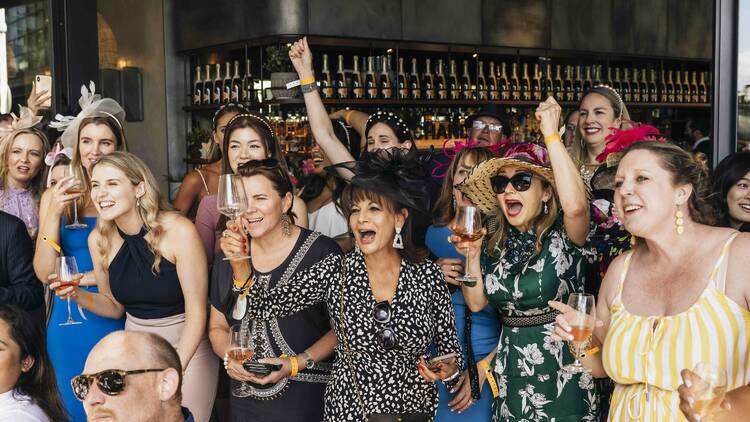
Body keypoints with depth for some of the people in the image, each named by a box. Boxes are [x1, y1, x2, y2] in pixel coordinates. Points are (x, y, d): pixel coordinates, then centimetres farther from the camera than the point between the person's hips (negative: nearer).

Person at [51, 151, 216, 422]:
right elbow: (115, 306, 9)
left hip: (186, 345, -4)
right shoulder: (98, 239, -4)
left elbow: (196, 312, -16)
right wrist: (78, 296, -10)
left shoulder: (179, 231, -20)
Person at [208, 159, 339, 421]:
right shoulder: (230, 254, 5)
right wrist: (229, 357, -5)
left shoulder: (321, 252, -11)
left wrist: (296, 364, -18)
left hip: (305, 399, -4)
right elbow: (217, 326, 14)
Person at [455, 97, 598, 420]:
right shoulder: (496, 245, 5)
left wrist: (551, 134, -29)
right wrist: (472, 256, -7)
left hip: (562, 368, -5)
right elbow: (476, 302, 8)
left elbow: (576, 205, -34)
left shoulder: (563, 235, -11)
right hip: (512, 373, 5)